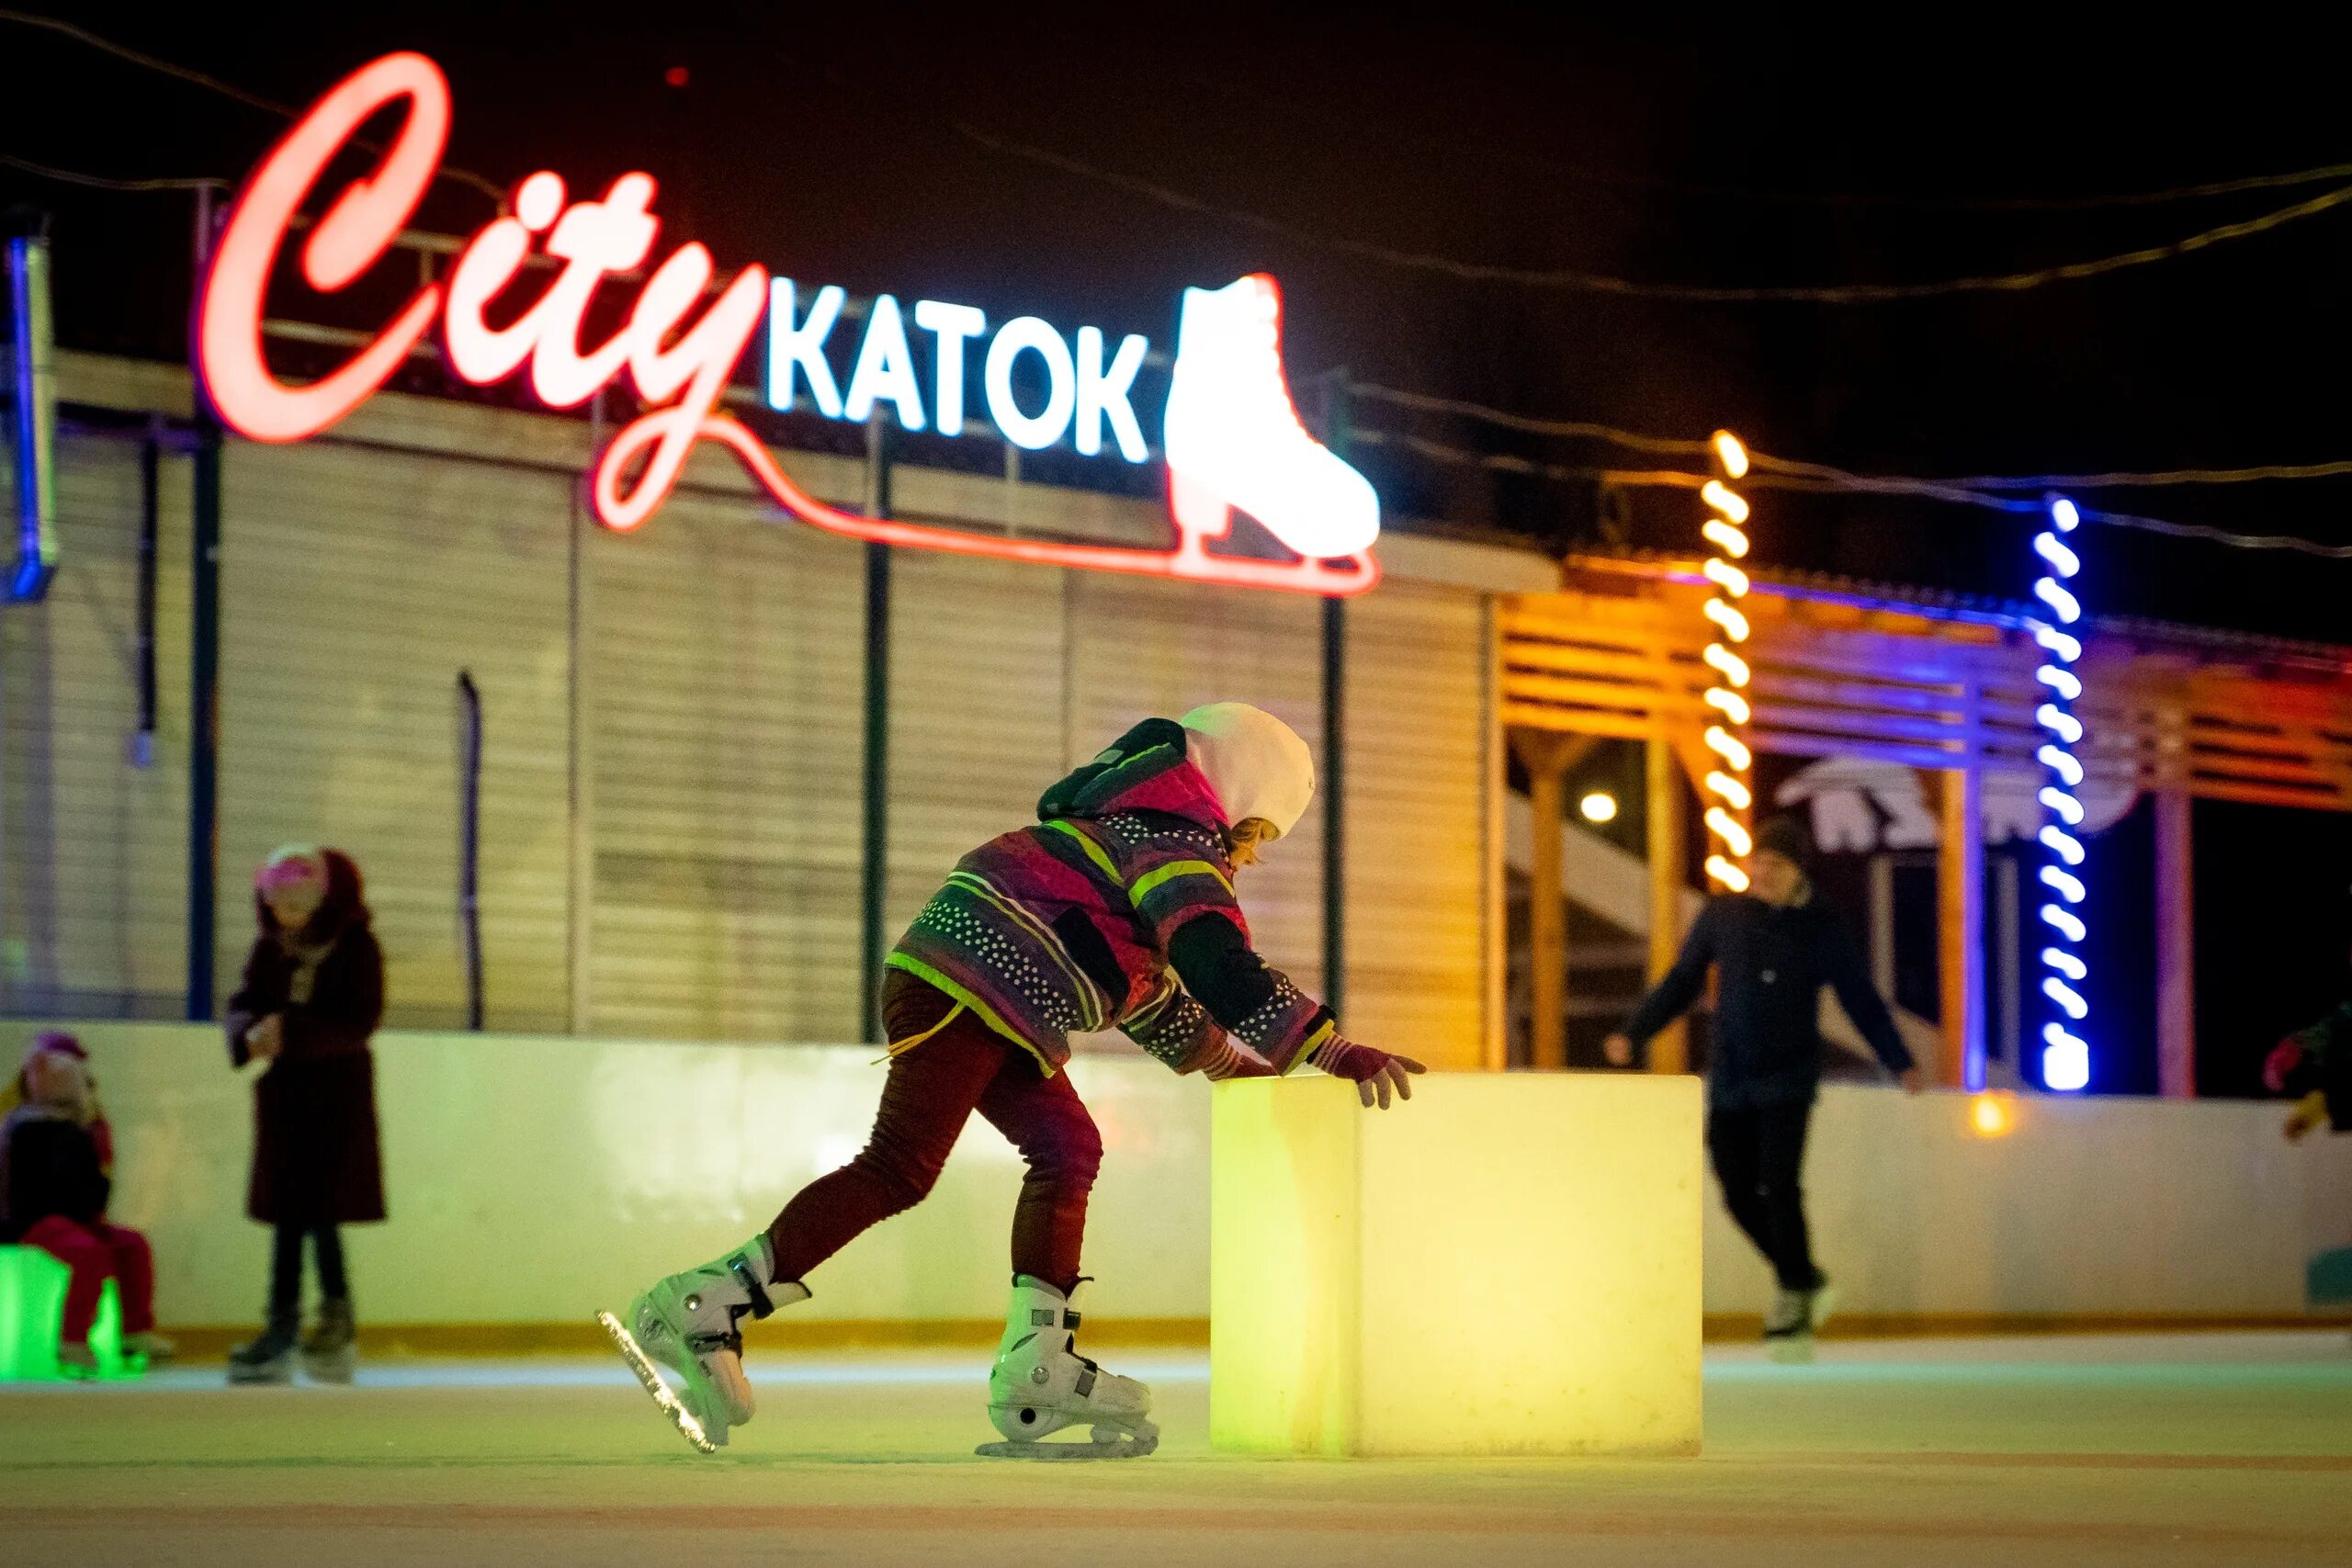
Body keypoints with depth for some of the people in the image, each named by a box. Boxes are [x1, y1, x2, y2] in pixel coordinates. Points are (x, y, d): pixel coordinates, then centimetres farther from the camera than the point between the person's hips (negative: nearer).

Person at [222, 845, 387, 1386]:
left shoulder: (357, 949, -9)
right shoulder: (269, 949, 4)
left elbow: (360, 1022, -16)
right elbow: (242, 1005, 1)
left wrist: (292, 1030, -26)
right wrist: (251, 1033, -24)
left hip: (338, 1087, -4)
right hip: (282, 1089, 4)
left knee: (321, 1206, -8)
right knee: (288, 1210, 6)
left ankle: (337, 1312, 6)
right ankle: (283, 1322, 10)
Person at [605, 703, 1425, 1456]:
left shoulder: (1131, 834, 27)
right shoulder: (1175, 845, -6)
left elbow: (1148, 992, 36)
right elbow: (1222, 970, -19)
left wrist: (1237, 1062, 35)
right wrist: (1335, 1052, -19)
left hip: (992, 1012, 11)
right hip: (958, 986, -11)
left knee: (1068, 1149, 10)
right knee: (899, 1169, -15)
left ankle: (1034, 1366, 6)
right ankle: (703, 1306, -16)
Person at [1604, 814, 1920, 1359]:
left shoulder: (1821, 931, -2)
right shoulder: (1722, 915, 4)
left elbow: (1861, 1000, -1)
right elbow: (1682, 981, 10)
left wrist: (1899, 1061, -11)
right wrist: (1634, 1032, 1)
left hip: (1787, 1080, -3)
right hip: (1729, 1082, 4)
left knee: (1778, 1188, -15)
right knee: (1740, 1195, 3)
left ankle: (1795, 1308, -6)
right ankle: (1804, 1280, 24)